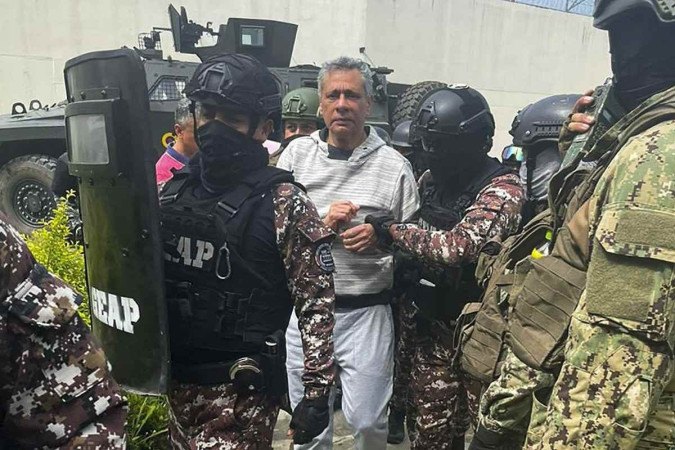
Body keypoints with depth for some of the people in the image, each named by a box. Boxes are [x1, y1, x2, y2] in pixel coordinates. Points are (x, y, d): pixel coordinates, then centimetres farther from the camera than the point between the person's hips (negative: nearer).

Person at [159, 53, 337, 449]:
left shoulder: (283, 204, -15)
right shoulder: (172, 191, 2)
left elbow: (319, 304, -15)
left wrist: (316, 393, -16)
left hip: (242, 390, -6)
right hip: (178, 378, 6)